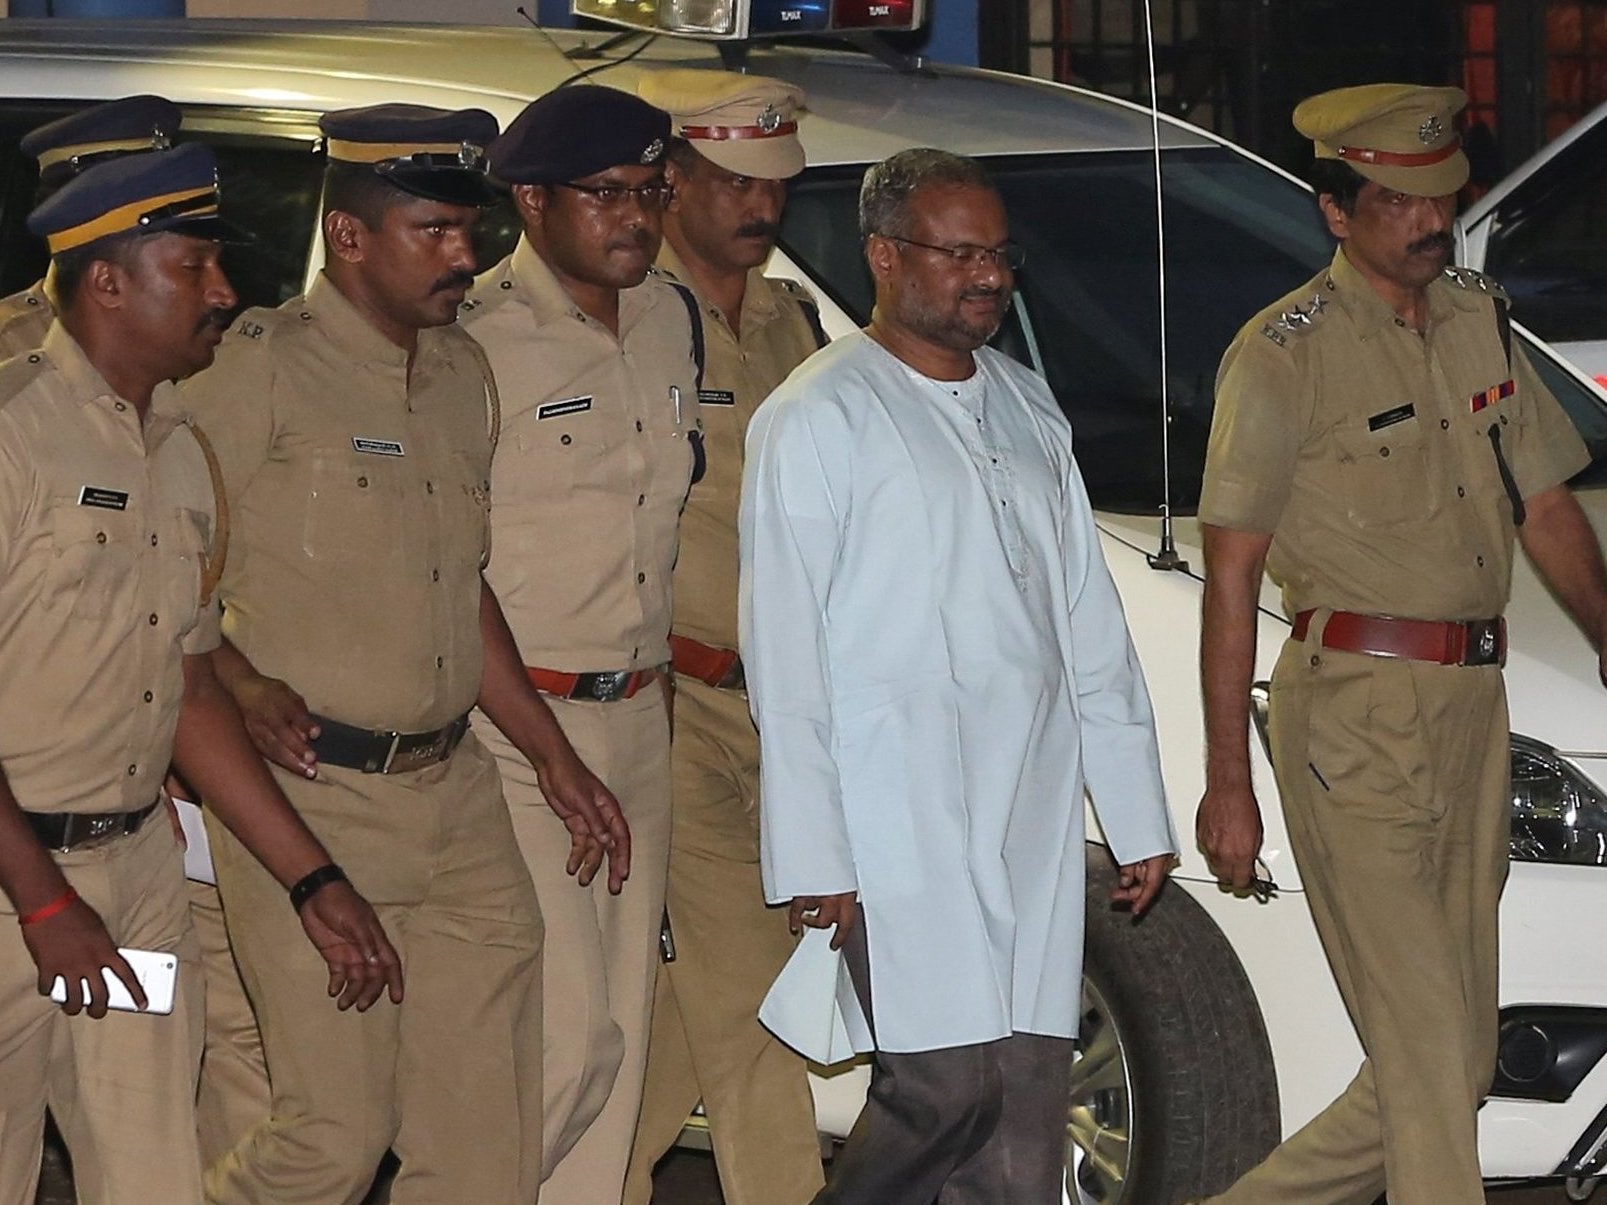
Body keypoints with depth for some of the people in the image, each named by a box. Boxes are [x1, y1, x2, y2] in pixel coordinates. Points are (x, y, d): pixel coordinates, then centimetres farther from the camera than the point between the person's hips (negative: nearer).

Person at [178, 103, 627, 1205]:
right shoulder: (262, 370, -9)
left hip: (455, 789, 7)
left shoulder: (462, 373, 15)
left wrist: (554, 754, 20)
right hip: (311, 795, -7)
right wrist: (241, 686, -20)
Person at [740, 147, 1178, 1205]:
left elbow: (1090, 620, 21)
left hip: (1035, 806, 7)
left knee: (1028, 1099, 3)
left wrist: (1137, 815, 16)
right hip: (901, 814, -6)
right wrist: (812, 861, -12)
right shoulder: (818, 420, -3)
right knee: (947, 1083, -14)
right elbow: (785, 653, -7)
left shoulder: (1026, 408, 18)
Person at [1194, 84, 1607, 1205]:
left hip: (1473, 702, 7)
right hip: (1355, 715, -7)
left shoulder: (1482, 321, 13)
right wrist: (1228, 782, -11)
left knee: (1459, 1063, 9)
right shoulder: (1286, 352, -6)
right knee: (1427, 1050, -9)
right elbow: (1230, 575, -7)